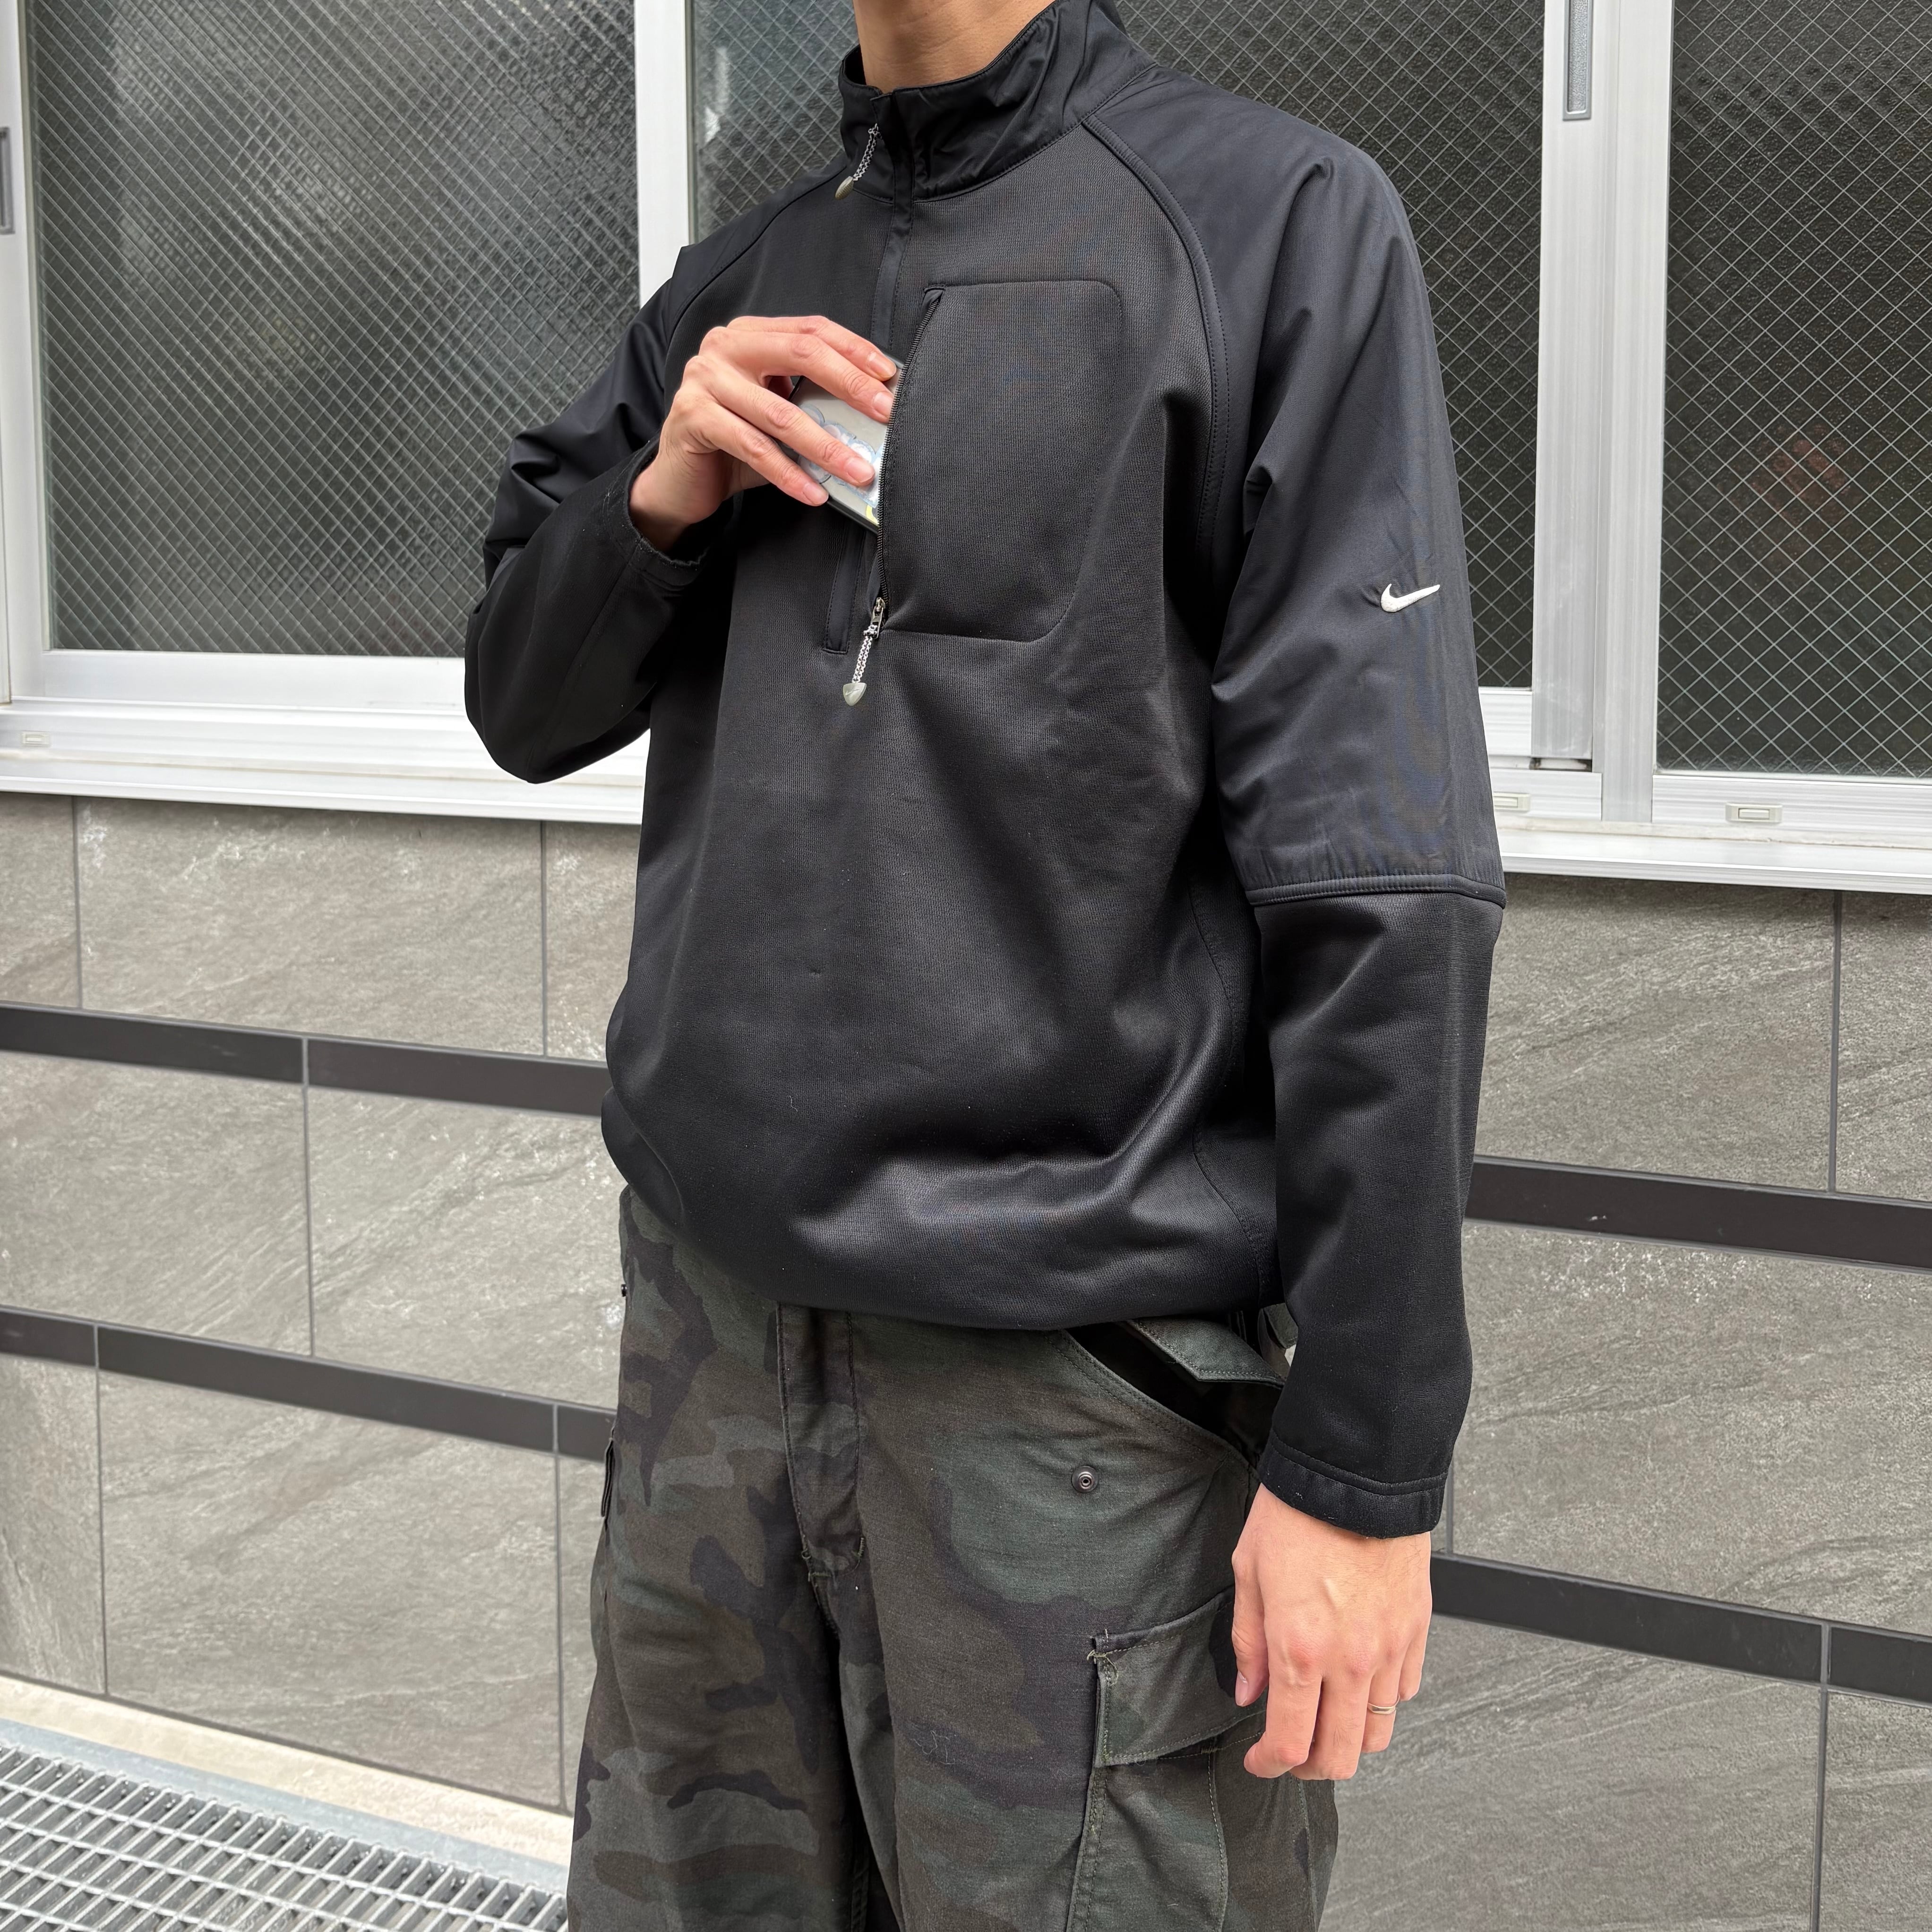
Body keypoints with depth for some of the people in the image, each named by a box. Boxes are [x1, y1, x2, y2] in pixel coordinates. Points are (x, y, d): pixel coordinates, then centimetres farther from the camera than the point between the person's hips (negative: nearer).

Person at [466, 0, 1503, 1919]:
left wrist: (1363, 1456, -14)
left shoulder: (1280, 220, -6)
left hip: (1068, 1369, -5)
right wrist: (662, 495, -4)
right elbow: (527, 707, 18)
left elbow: (1383, 875, -12)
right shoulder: (737, 287, 13)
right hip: (712, 1311, 6)